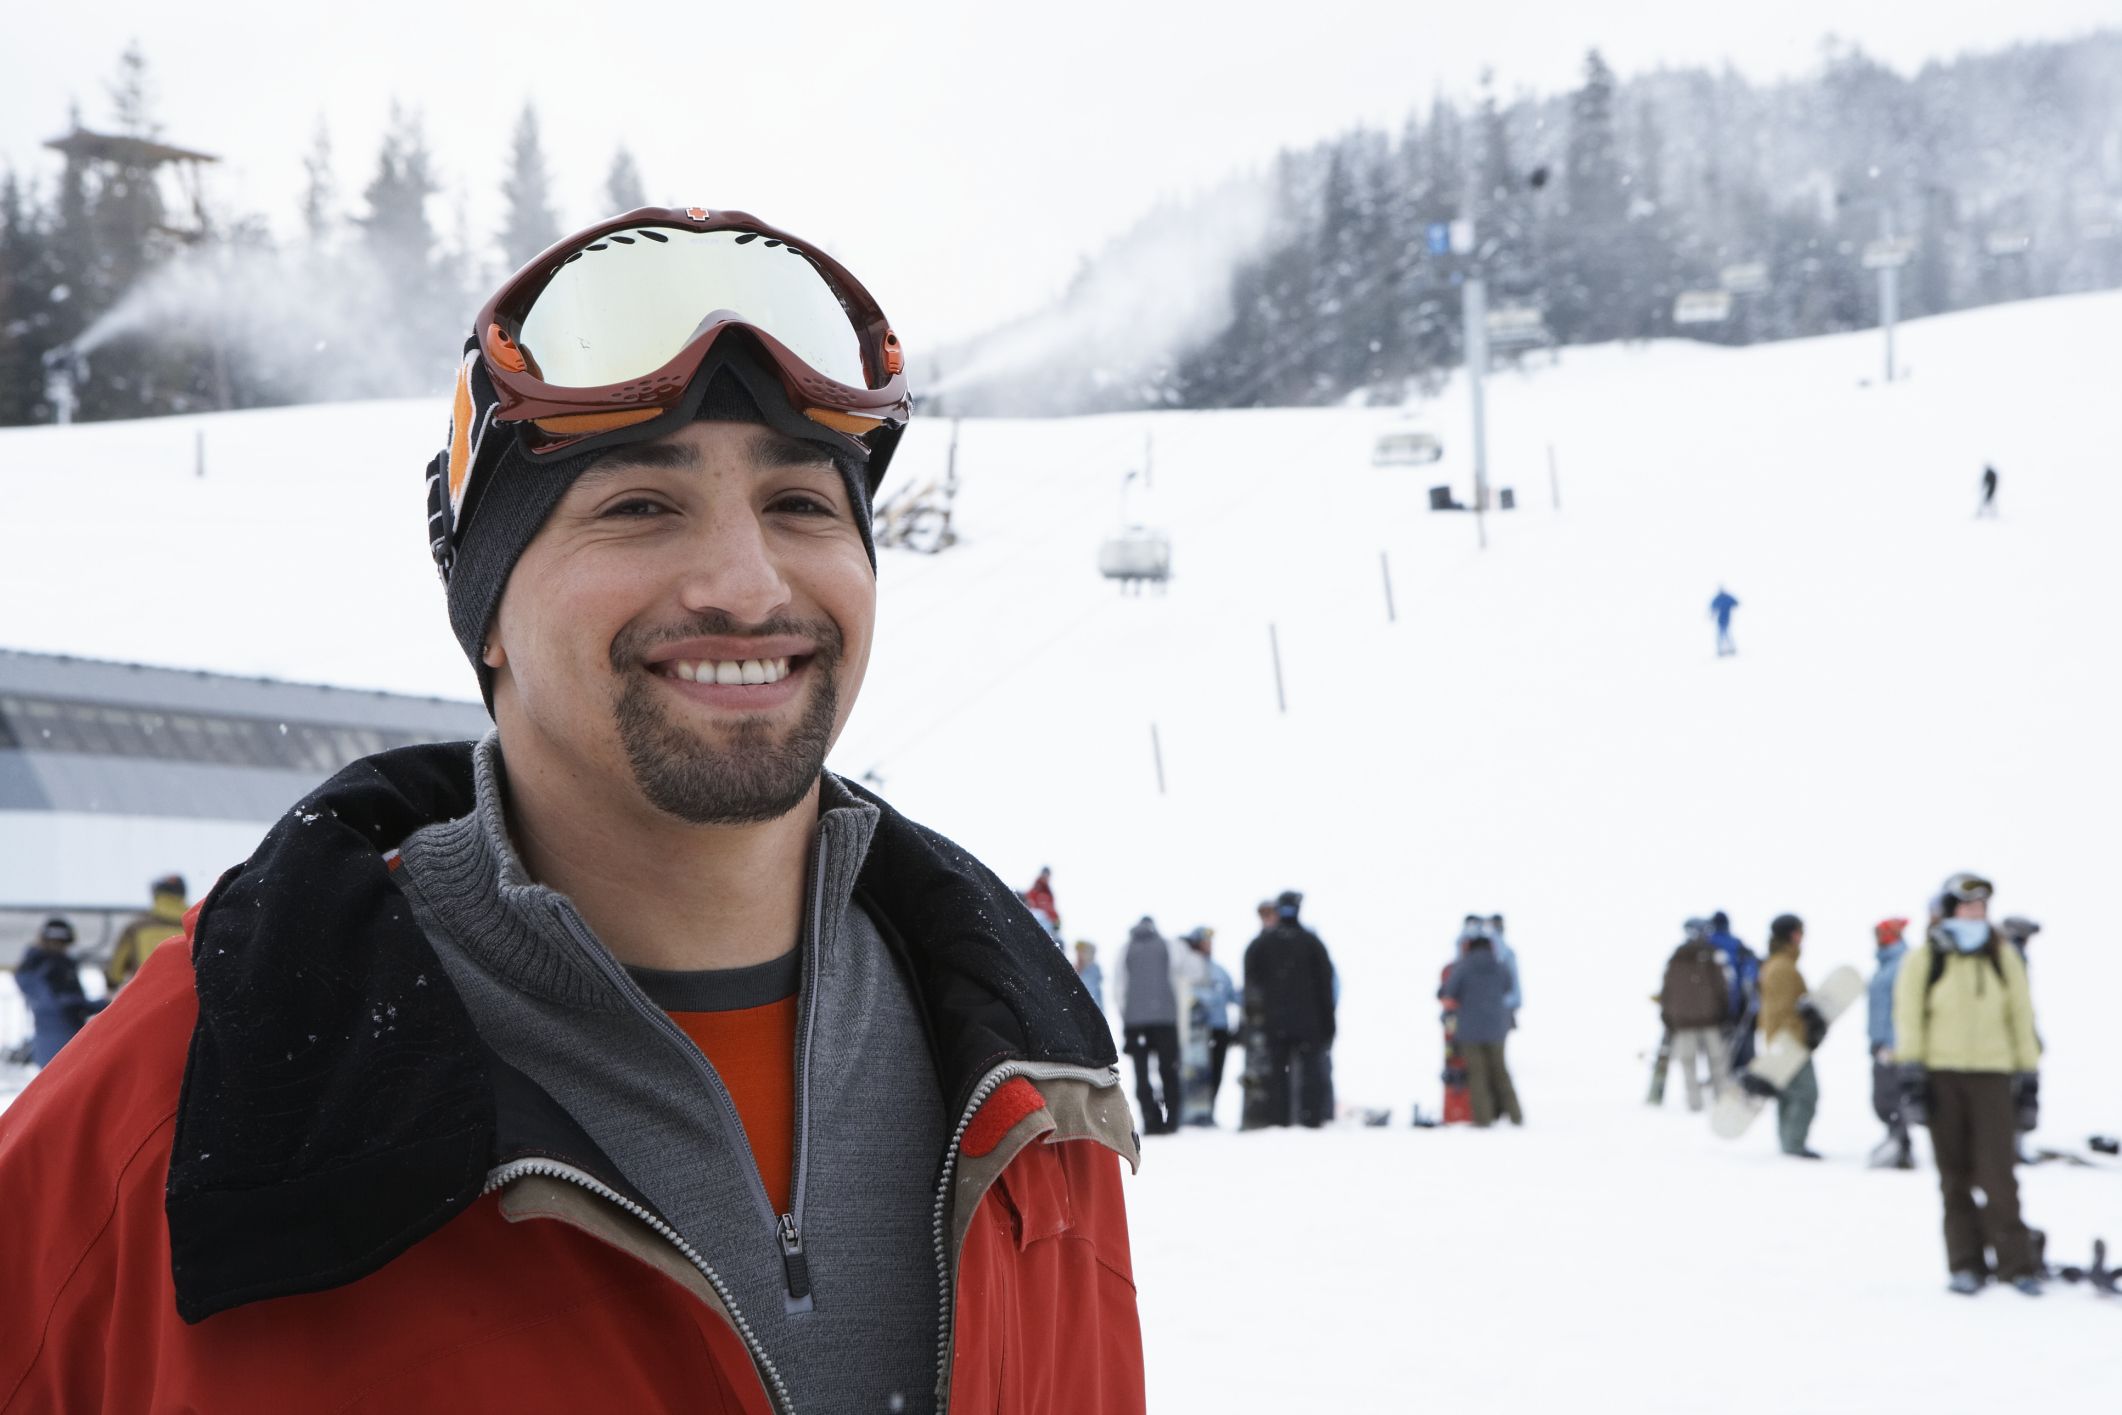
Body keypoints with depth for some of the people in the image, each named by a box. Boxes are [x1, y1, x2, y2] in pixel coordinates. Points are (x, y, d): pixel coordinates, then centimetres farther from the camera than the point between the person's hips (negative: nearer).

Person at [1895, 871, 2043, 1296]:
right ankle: (1965, 1265, 9)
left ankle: (2016, 1264, -6)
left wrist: (2028, 1078, 10)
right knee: (1955, 1177, 3)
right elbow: (1908, 1018, 3)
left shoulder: (2003, 958, 10)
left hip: (1991, 1075, 0)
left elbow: (2022, 1019, 14)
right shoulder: (1923, 959, 5)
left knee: (1997, 1173, -10)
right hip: (1941, 1075, 0)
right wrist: (1911, 1076, -5)